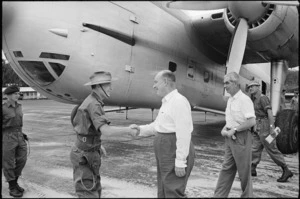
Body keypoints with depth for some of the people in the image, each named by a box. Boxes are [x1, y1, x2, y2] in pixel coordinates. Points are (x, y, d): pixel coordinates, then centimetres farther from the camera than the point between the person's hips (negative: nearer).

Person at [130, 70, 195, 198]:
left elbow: (183, 134, -21)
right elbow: (157, 125, 22)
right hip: (166, 154, 10)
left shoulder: (179, 101, -16)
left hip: (175, 154, -10)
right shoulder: (167, 102, 16)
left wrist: (180, 162, -22)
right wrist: (140, 129, 7)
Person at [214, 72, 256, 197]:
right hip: (230, 137, 8)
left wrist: (234, 130, -17)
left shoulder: (244, 99, -15)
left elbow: (252, 121, -22)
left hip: (241, 138, -8)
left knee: (244, 171, 7)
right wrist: (224, 129, 4)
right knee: (227, 168, 11)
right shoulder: (230, 100, 12)